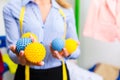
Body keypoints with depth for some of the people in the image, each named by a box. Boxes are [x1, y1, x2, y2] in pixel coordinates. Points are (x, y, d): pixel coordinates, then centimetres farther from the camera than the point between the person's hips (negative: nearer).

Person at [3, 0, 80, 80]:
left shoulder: (66, 10, -1)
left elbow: (76, 50, 1)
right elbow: (12, 49, -11)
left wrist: (68, 52, -21)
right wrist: (21, 57, -33)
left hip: (58, 73, 3)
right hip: (28, 74, -2)